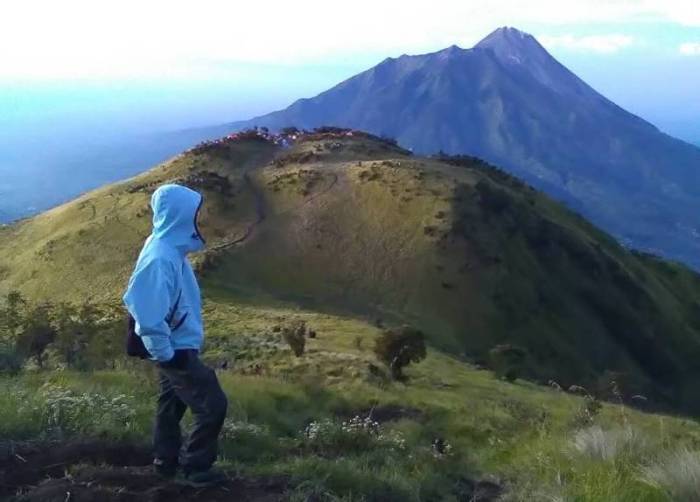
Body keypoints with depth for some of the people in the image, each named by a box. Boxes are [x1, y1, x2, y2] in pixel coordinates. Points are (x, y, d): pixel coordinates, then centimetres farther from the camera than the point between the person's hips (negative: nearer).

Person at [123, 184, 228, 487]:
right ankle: (196, 467, 14)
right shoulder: (160, 257, -29)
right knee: (212, 405, -1)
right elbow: (148, 314, -31)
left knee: (172, 404, 22)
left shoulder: (170, 248, 1)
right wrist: (167, 354, -22)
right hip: (176, 350, -10)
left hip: (178, 345, 10)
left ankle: (166, 462, 37)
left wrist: (170, 350, 20)